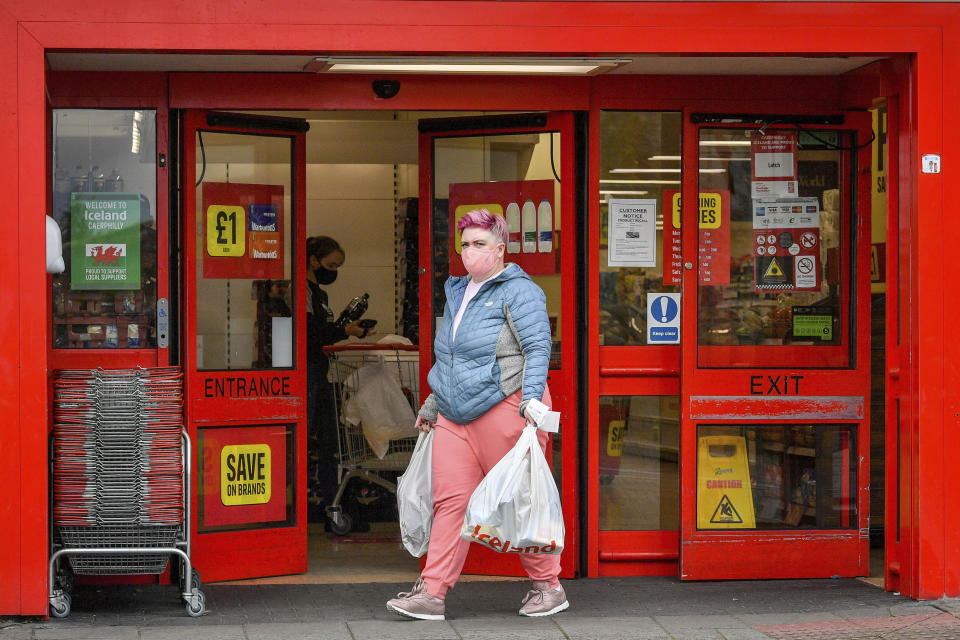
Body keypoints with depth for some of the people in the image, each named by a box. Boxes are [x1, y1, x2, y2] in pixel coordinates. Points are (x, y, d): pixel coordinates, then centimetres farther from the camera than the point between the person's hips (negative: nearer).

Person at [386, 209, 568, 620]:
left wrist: (530, 399, -22)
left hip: (503, 409, -7)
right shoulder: (457, 293, 20)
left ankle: (548, 587, 12)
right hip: (455, 416, 7)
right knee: (450, 500, -1)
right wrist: (432, 403, 28)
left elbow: (538, 348, -12)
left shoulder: (518, 291, -4)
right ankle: (431, 592, -4)